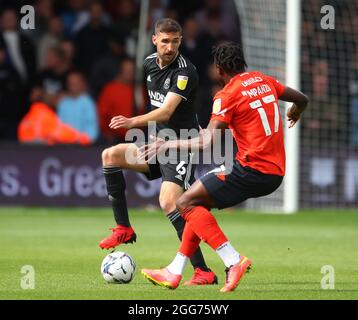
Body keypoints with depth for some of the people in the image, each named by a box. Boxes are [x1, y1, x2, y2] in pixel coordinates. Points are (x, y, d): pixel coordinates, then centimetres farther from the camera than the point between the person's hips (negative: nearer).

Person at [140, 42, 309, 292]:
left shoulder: (228, 95, -10)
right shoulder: (264, 81, 12)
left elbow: (207, 142, -18)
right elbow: (302, 99, 25)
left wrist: (167, 145, -8)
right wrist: (294, 114, 48)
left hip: (252, 168, -9)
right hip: (276, 171, 9)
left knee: (187, 203, -7)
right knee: (200, 203, 17)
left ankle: (233, 260, -17)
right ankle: (174, 273, 17)